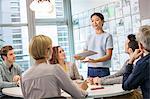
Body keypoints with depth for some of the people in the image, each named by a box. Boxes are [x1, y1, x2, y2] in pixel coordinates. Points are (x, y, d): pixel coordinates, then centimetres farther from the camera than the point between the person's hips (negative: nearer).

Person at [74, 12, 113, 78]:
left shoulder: (107, 36, 2)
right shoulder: (90, 37, 15)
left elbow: (108, 56, -6)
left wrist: (95, 61, -21)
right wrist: (79, 57, -10)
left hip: (103, 70, -3)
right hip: (90, 69, 4)